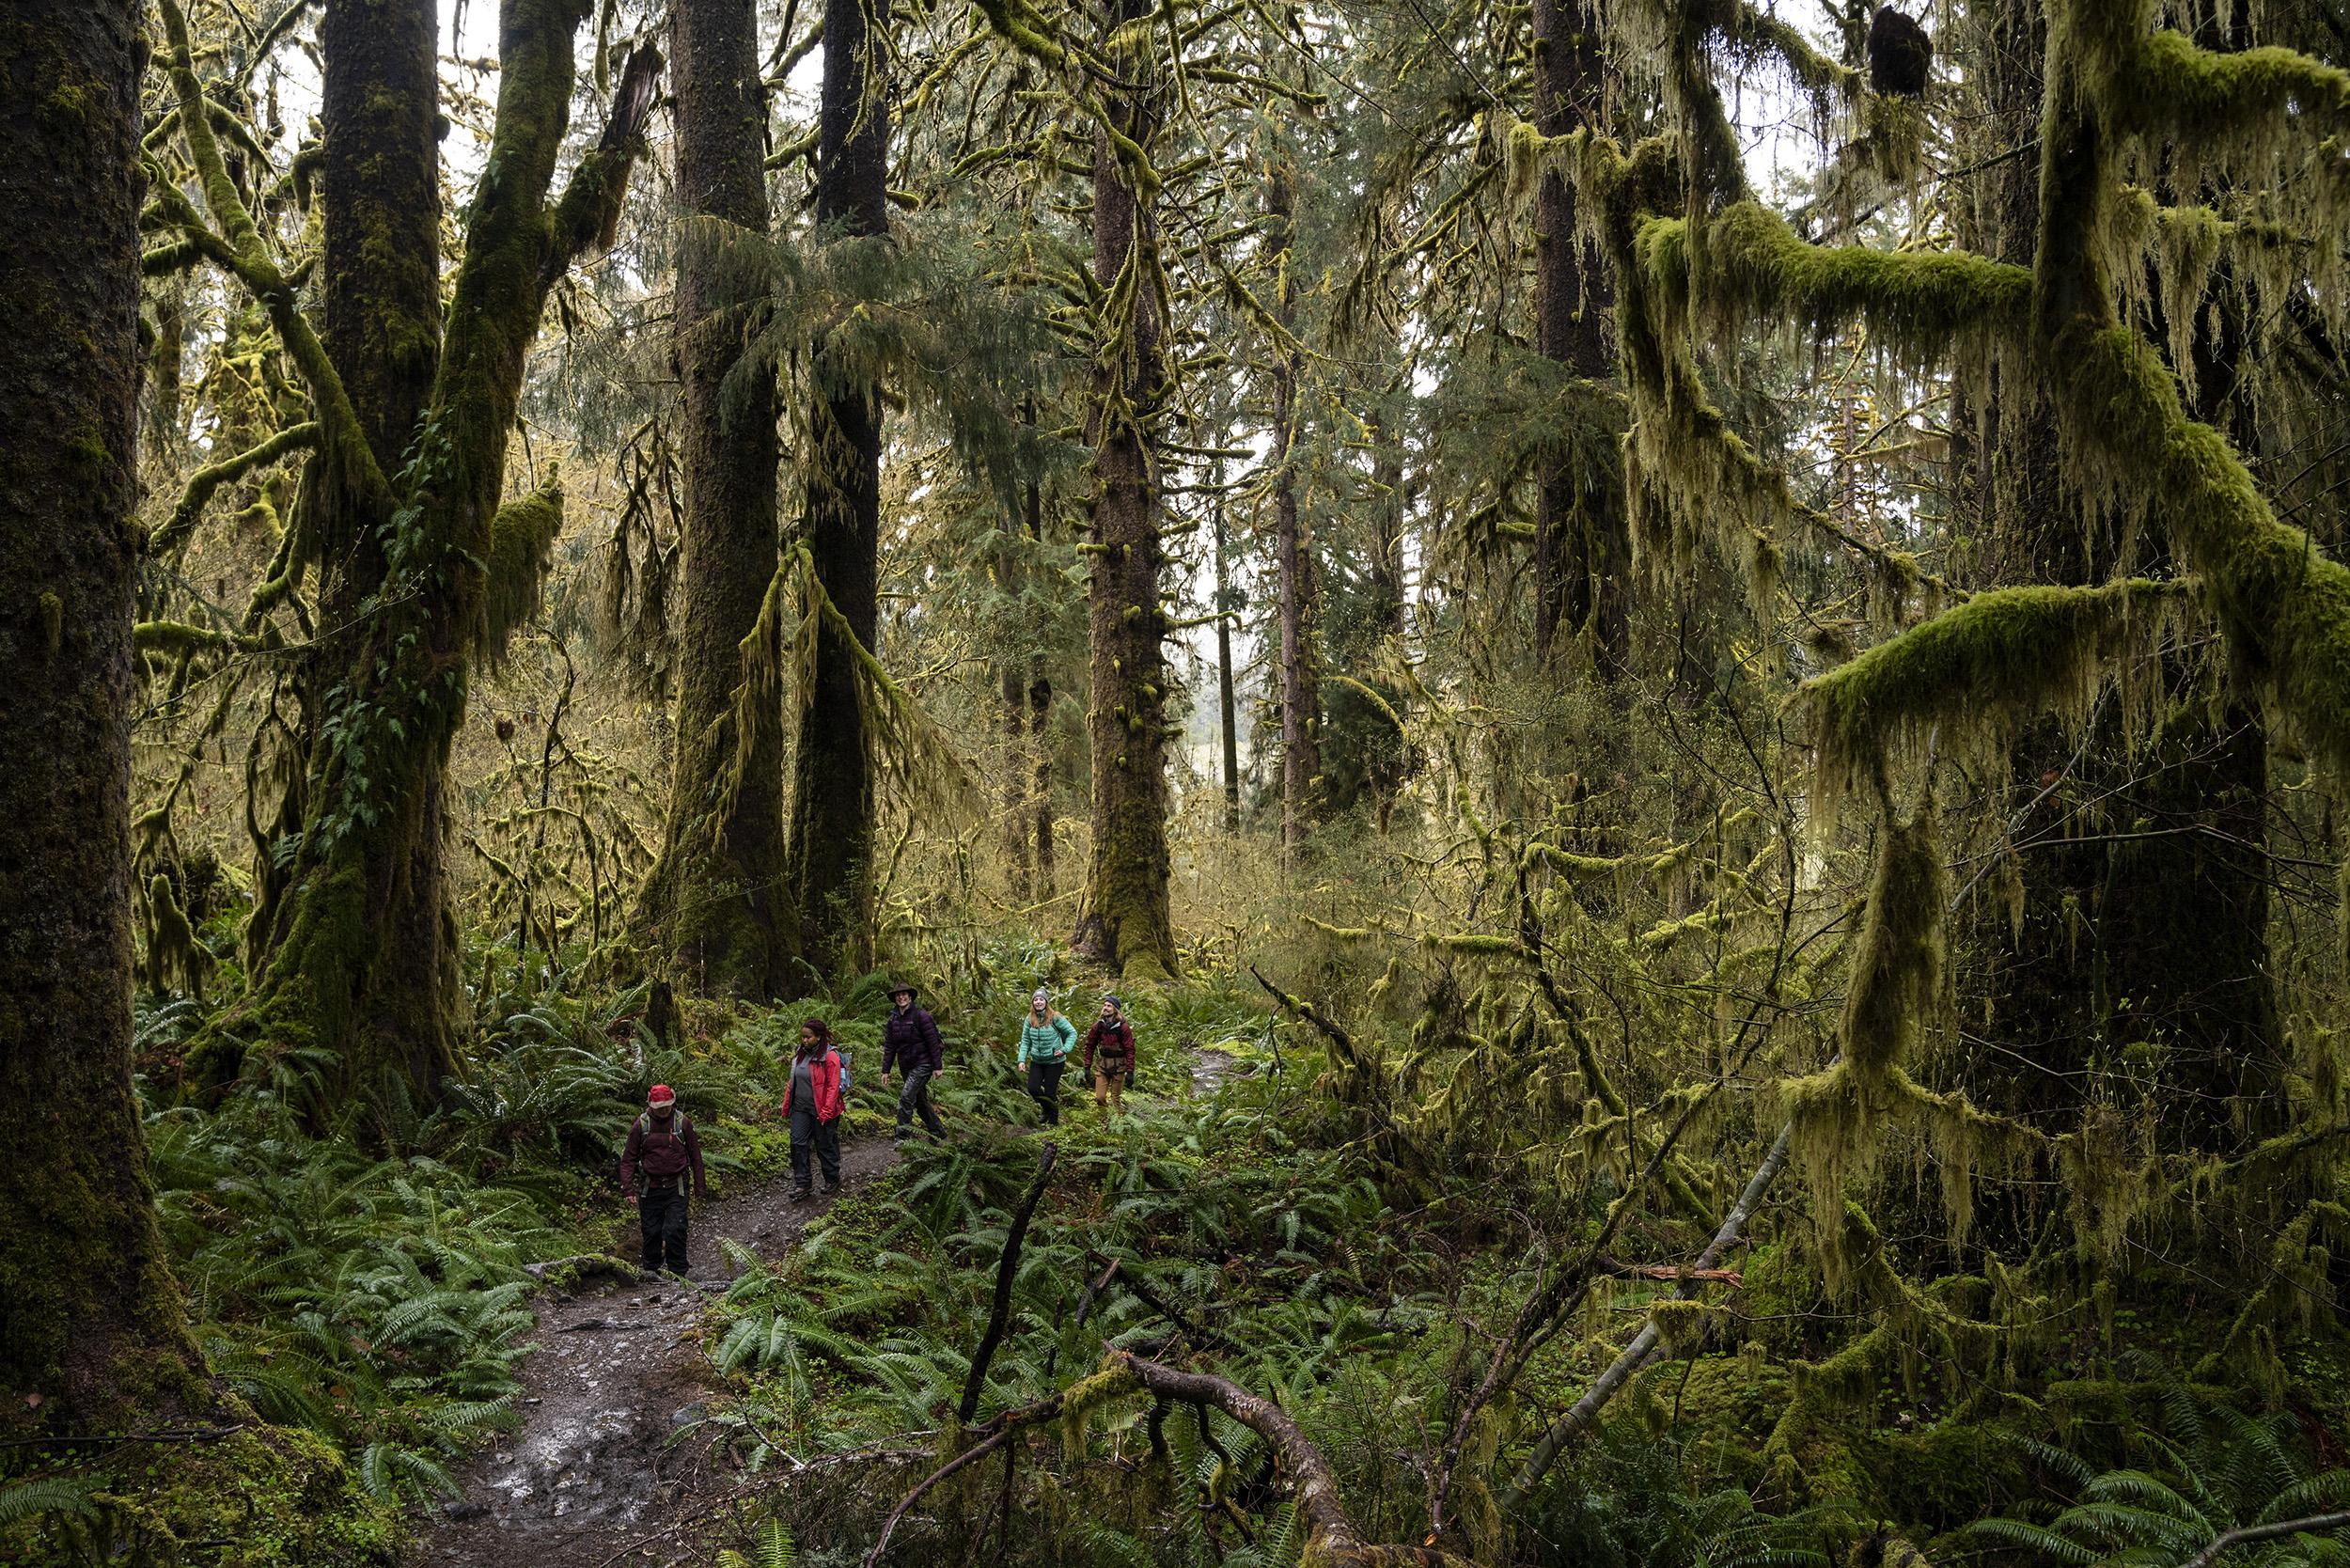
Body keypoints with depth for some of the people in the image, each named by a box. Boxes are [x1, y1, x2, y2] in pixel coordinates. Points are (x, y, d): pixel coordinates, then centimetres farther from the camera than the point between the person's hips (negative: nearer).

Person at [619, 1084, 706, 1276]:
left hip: (676, 1187, -1)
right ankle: (651, 1270, 20)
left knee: (675, 1230, -8)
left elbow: (695, 1156, 4)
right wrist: (628, 1188, -7)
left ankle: (678, 1273, 1)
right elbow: (629, 1158, 2)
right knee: (651, 1231, 5)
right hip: (651, 1187, 1)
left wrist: (700, 1187, 3)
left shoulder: (683, 1122, -2)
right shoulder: (642, 1124, -1)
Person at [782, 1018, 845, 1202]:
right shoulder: (800, 1054, 7)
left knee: (825, 1146, 7)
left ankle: (832, 1180, 26)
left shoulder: (829, 1056, -14)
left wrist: (826, 1112, -20)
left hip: (821, 1111, -6)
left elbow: (833, 1086, -17)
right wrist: (786, 1106, 15)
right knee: (798, 1144, 0)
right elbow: (792, 1082, 16)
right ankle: (803, 1185, 8)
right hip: (801, 1109, 6)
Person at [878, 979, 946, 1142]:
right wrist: (885, 1071, 4)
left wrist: (937, 1066, -15)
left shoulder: (920, 1015, -12)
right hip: (906, 1067, 7)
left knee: (906, 1096, -18)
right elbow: (889, 1047, 9)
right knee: (920, 1101, 14)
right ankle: (938, 1133, 28)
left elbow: (933, 1041, -13)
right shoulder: (893, 1020, 7)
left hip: (922, 1064, -7)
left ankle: (901, 1137, -16)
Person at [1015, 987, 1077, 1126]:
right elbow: (1025, 1041, 4)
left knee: (1049, 1092, -1)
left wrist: (1065, 1049, -17)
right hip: (1036, 1061, 4)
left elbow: (1072, 1033, -7)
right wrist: (1022, 1059, -6)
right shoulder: (1029, 1019, 0)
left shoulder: (1055, 1017, -13)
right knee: (1033, 1089, -4)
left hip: (1054, 1061, -4)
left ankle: (1053, 1121, 21)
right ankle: (1047, 1109, 26)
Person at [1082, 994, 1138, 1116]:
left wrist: (1130, 1072, -14)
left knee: (1116, 1098, 3)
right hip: (1102, 1065, 3)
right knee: (1099, 1098, 0)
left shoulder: (1123, 1027, -11)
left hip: (1118, 1066, -3)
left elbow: (1130, 1050, -11)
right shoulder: (1098, 1025, -1)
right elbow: (1090, 1046, 6)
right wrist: (1087, 1067, 3)